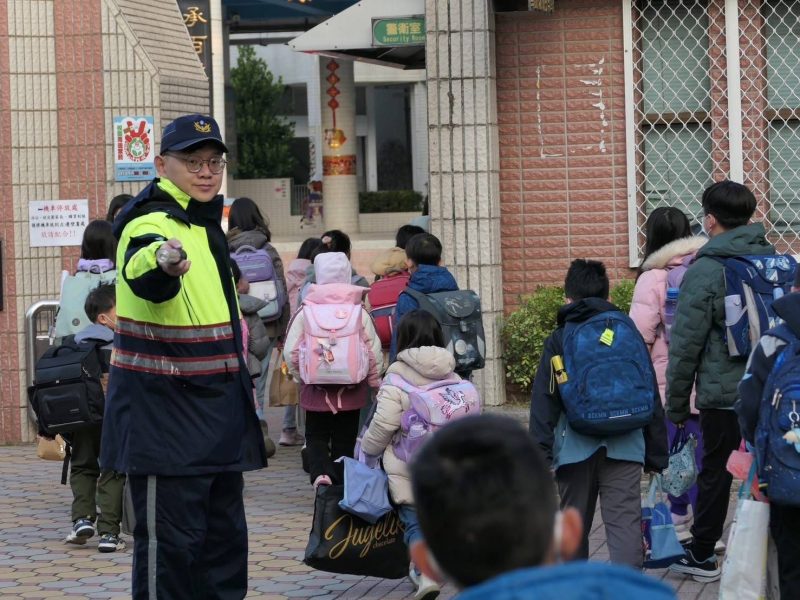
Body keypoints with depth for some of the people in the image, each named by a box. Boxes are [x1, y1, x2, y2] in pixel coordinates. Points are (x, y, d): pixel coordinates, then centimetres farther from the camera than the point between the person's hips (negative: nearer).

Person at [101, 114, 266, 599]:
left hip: (217, 409, 9)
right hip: (163, 413, -9)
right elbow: (141, 271, -43)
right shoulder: (150, 223, -17)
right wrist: (161, 262, -64)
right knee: (170, 540, -7)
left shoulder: (207, 223, 12)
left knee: (225, 535, 15)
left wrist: (240, 381, 29)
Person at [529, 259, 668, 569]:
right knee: (625, 521, -6)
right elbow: (652, 398, 10)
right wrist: (657, 453, 16)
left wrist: (540, 454, -5)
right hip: (624, 447, 0)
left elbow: (544, 402, -3)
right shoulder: (628, 334, 9)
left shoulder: (558, 340, 5)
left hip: (575, 448, 0)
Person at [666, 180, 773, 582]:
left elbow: (686, 345, -9)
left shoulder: (704, 272, -10)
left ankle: (701, 556, 17)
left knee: (716, 473, 7)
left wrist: (677, 405, 1)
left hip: (724, 392, -4)